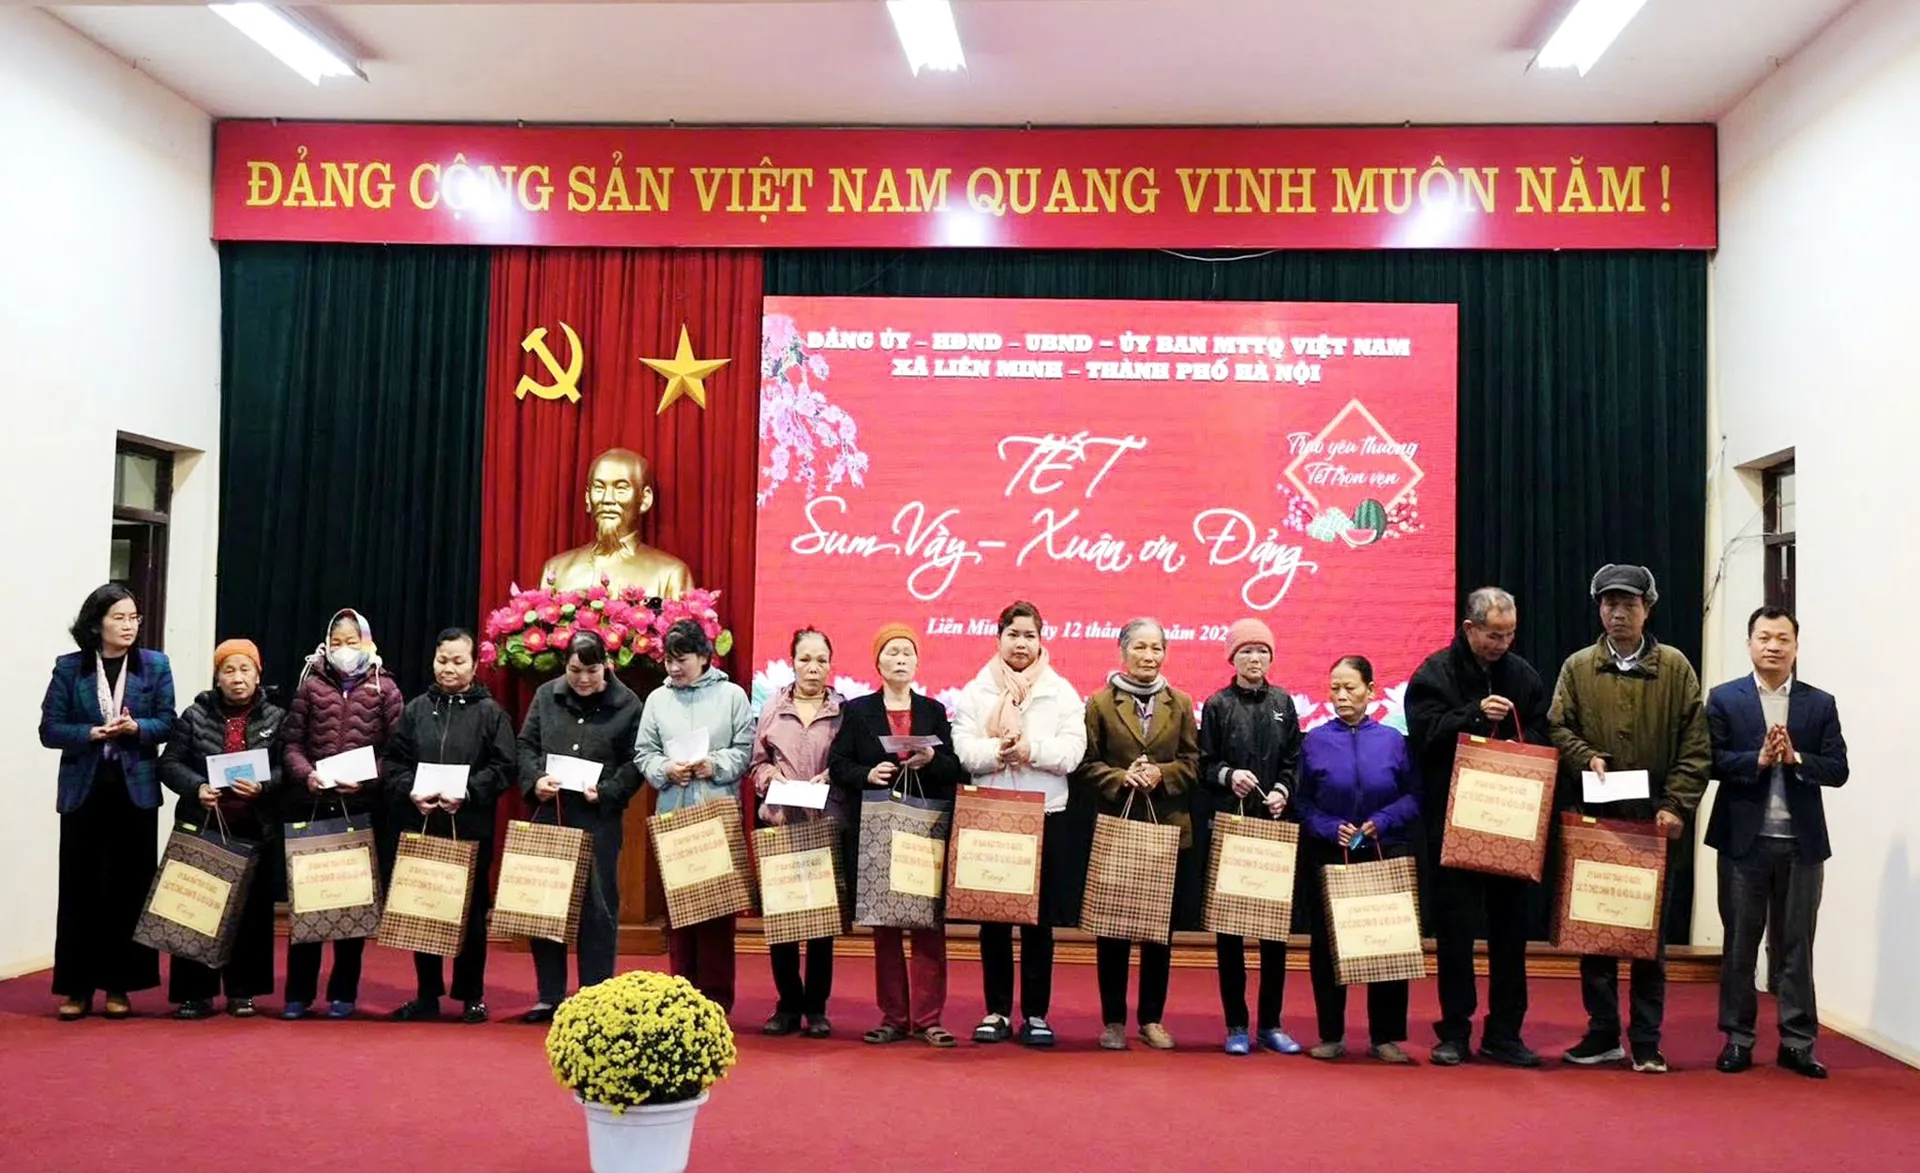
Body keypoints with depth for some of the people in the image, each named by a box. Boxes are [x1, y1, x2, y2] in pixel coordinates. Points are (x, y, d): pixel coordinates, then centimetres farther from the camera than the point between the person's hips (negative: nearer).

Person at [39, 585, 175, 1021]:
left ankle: (118, 985, 12)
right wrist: (92, 733, -18)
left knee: (129, 887, 3)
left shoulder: (155, 666, 4)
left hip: (136, 790, 0)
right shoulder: (69, 668, 2)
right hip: (84, 790, 0)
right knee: (80, 888, 2)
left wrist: (135, 728, -17)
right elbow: (49, 729, -1)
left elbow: (168, 724, 2)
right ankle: (76, 987, 10)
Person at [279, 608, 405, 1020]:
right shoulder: (310, 684, 7)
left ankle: (343, 992, 16)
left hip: (363, 808, -1)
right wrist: (307, 774, -13)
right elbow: (292, 742, 5)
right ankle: (299, 992, 14)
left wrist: (366, 779, -14)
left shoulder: (384, 688, 4)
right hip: (311, 805, 1)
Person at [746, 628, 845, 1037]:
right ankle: (788, 1005, 14)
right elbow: (756, 762, 13)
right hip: (779, 821, 2)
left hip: (827, 823, -2)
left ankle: (816, 1007, 13)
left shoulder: (844, 711, 4)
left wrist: (833, 777, -16)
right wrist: (769, 777, -6)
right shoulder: (773, 708, 11)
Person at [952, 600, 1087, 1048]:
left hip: (1047, 816, 0)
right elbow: (964, 749, -3)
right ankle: (997, 1011, 14)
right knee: (992, 918, 4)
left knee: (1040, 920, 3)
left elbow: (1072, 751, -5)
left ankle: (1036, 1013, 12)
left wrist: (1030, 749, -19)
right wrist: (997, 752, -21)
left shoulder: (1061, 691, 6)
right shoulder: (976, 691, 7)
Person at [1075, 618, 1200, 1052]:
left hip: (1168, 827, 2)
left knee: (1160, 926, 6)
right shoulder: (1100, 703, 2)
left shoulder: (1180, 703, 8)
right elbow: (1087, 764, -1)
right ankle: (1113, 1020, 12)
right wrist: (1121, 778, -16)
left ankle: (1152, 1019, 16)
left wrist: (1162, 775, -12)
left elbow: (1193, 761, 5)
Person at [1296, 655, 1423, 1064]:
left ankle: (1386, 1036, 14)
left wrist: (1381, 822, -14)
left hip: (1384, 857, 0)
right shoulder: (1315, 741, 0)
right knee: (1327, 946, 5)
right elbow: (1303, 802, 1)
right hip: (1328, 857, 0)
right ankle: (1330, 1035, 16)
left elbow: (1413, 797, 0)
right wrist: (1331, 829, -14)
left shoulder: (1392, 740, 1)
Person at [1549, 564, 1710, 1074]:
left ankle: (1646, 1042, 13)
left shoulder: (1675, 667, 5)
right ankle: (1602, 1033, 16)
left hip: (1653, 822, -1)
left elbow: (1695, 745, 0)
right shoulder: (1578, 667, 8)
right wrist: (1586, 757, -16)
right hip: (1593, 820, 1)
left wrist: (1676, 805, -9)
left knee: (1650, 934, 5)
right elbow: (1557, 729, 4)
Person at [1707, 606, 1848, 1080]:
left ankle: (1797, 1042, 14)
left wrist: (1796, 758, -16)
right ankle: (1738, 1039, 14)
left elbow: (1838, 770, 0)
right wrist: (1759, 759, -18)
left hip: (1801, 842, 1)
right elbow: (1712, 761, -6)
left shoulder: (1821, 704, 6)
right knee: (1740, 943, 6)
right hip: (1744, 840, -1)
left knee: (1796, 945, 7)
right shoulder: (1724, 699, 3)